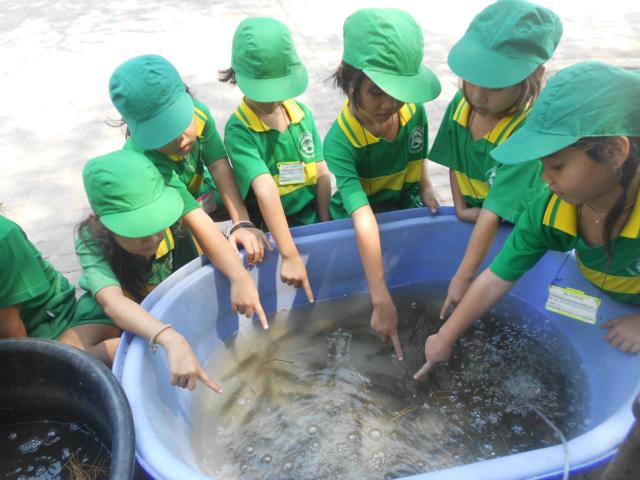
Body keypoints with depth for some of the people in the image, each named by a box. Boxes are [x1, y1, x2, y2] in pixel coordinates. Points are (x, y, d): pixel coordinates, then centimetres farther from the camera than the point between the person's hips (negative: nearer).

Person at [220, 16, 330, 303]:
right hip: (270, 231, -4)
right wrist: (290, 255, -35)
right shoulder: (238, 129, -17)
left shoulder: (302, 112, -1)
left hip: (312, 218, 5)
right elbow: (265, 190, -29)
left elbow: (322, 173, 1)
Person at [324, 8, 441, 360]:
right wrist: (381, 300, -46)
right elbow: (364, 221, -42)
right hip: (356, 222, -4)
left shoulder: (413, 110, -19)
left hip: (405, 206, 4)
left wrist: (425, 188, -10)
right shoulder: (340, 141, -33)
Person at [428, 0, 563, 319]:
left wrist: (463, 277, -33)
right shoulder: (462, 103, -17)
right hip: (472, 219, 5)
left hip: (519, 228, -4)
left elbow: (494, 212, -35)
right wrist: (460, 207, -10)